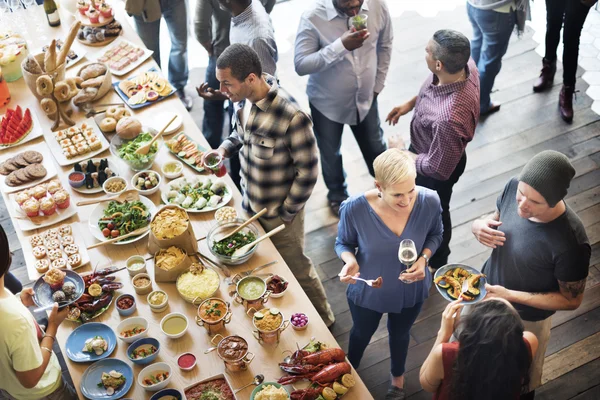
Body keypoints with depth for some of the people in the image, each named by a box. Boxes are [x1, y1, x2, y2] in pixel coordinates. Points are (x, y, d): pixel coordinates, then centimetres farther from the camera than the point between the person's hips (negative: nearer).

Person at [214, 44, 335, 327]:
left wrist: (287, 212, -14)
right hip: (250, 203, 7)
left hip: (279, 213, -6)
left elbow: (307, 170, -23)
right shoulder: (243, 99, -10)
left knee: (296, 269, 16)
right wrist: (226, 147, -9)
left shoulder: (291, 117, -33)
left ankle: (322, 319, 42)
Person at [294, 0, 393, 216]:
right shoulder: (313, 18, -28)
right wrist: (341, 46, -40)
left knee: (376, 149, 23)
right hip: (327, 103, -2)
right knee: (330, 155, 20)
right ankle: (337, 195, 50)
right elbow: (300, 65, -30)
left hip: (366, 98, 3)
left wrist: (378, 85, 4)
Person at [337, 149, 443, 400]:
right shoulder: (355, 209, -35)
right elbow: (343, 243, -14)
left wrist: (423, 258, -26)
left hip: (410, 290, 1)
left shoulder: (429, 202, -29)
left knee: (399, 334, 33)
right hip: (368, 291, -1)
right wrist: (350, 260, -36)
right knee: (362, 334, 31)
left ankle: (398, 377, 67)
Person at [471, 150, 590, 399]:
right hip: (487, 291, 5)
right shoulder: (513, 187, -23)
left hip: (525, 317, -5)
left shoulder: (571, 243, -38)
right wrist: (480, 226, -25)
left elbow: (571, 300, -21)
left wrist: (510, 296, -29)